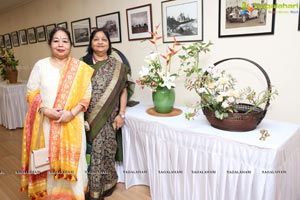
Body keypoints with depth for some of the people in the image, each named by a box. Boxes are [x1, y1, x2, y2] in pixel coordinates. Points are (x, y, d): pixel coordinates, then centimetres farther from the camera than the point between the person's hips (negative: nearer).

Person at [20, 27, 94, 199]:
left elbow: (87, 94, -2)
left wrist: (72, 112, -15)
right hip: (46, 122, 1)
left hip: (72, 123, -1)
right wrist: (45, 110, -12)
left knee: (72, 160, 4)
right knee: (48, 160, 8)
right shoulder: (40, 65, 4)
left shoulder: (81, 67, 1)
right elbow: (31, 93, 4)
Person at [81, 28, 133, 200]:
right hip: (88, 118, 1)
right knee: (93, 151, 7)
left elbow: (123, 90, 2)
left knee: (106, 150, 7)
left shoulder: (117, 66, 2)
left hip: (108, 118, 0)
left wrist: (121, 114, -4)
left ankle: (106, 183, 31)